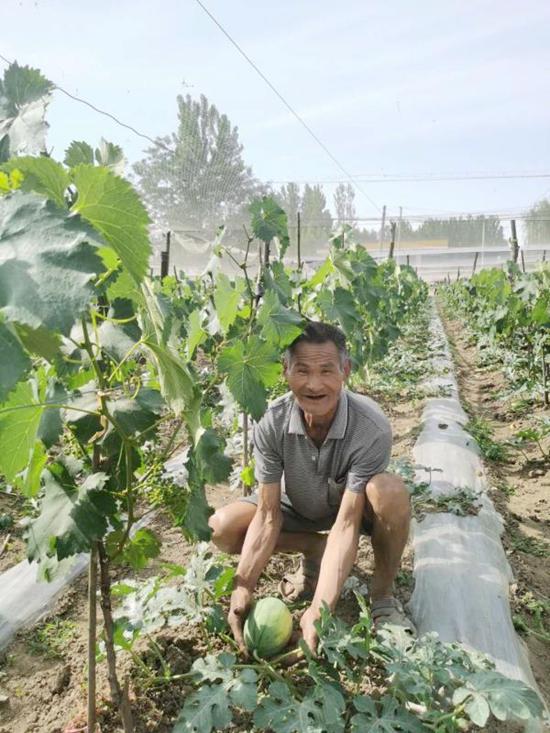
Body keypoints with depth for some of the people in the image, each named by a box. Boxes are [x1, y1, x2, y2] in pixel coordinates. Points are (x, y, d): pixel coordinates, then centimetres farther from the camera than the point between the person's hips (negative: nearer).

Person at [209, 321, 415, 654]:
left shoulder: (372, 428, -35)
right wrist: (243, 589, -30)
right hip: (299, 508, 3)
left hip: (355, 506, -2)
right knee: (221, 528, -18)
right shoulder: (272, 423, -27)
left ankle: (383, 594, -10)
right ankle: (316, 552, 3)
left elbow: (346, 523, -35)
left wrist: (319, 610, -42)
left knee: (390, 491, -37)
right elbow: (268, 515, -22)